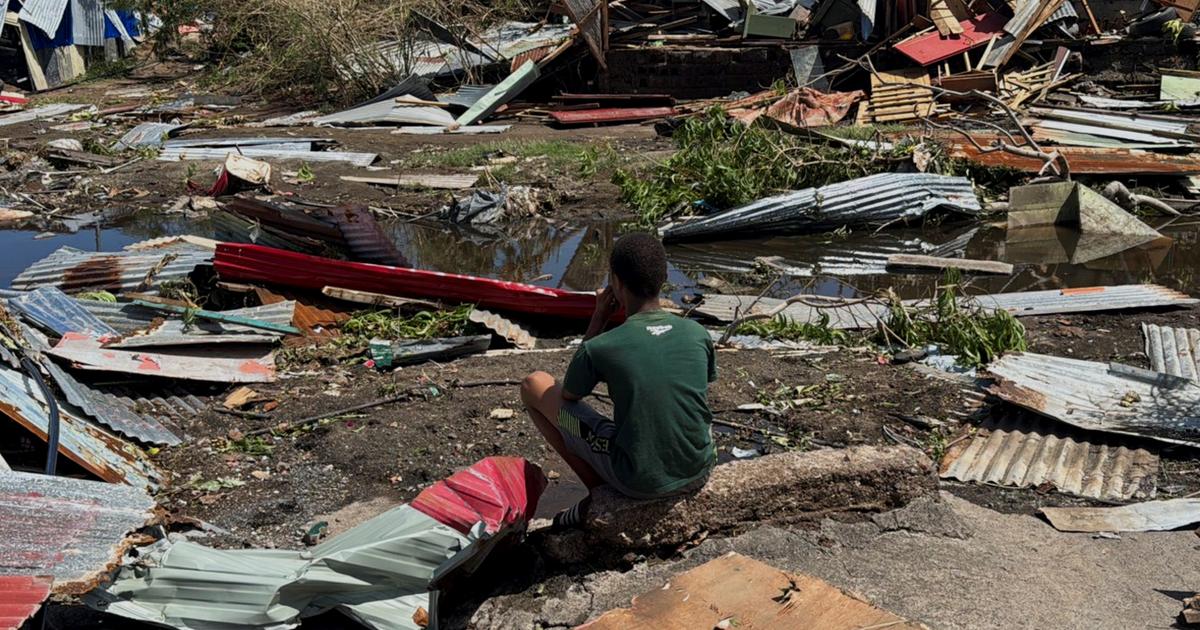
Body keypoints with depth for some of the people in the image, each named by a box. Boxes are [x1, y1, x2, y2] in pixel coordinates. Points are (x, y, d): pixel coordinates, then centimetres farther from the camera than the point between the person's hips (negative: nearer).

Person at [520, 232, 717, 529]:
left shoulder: (599, 348, -16)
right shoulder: (699, 335, -4)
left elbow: (568, 396, 6)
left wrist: (598, 319, 3)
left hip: (638, 482, -3)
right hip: (698, 473, 4)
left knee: (534, 385, 8)